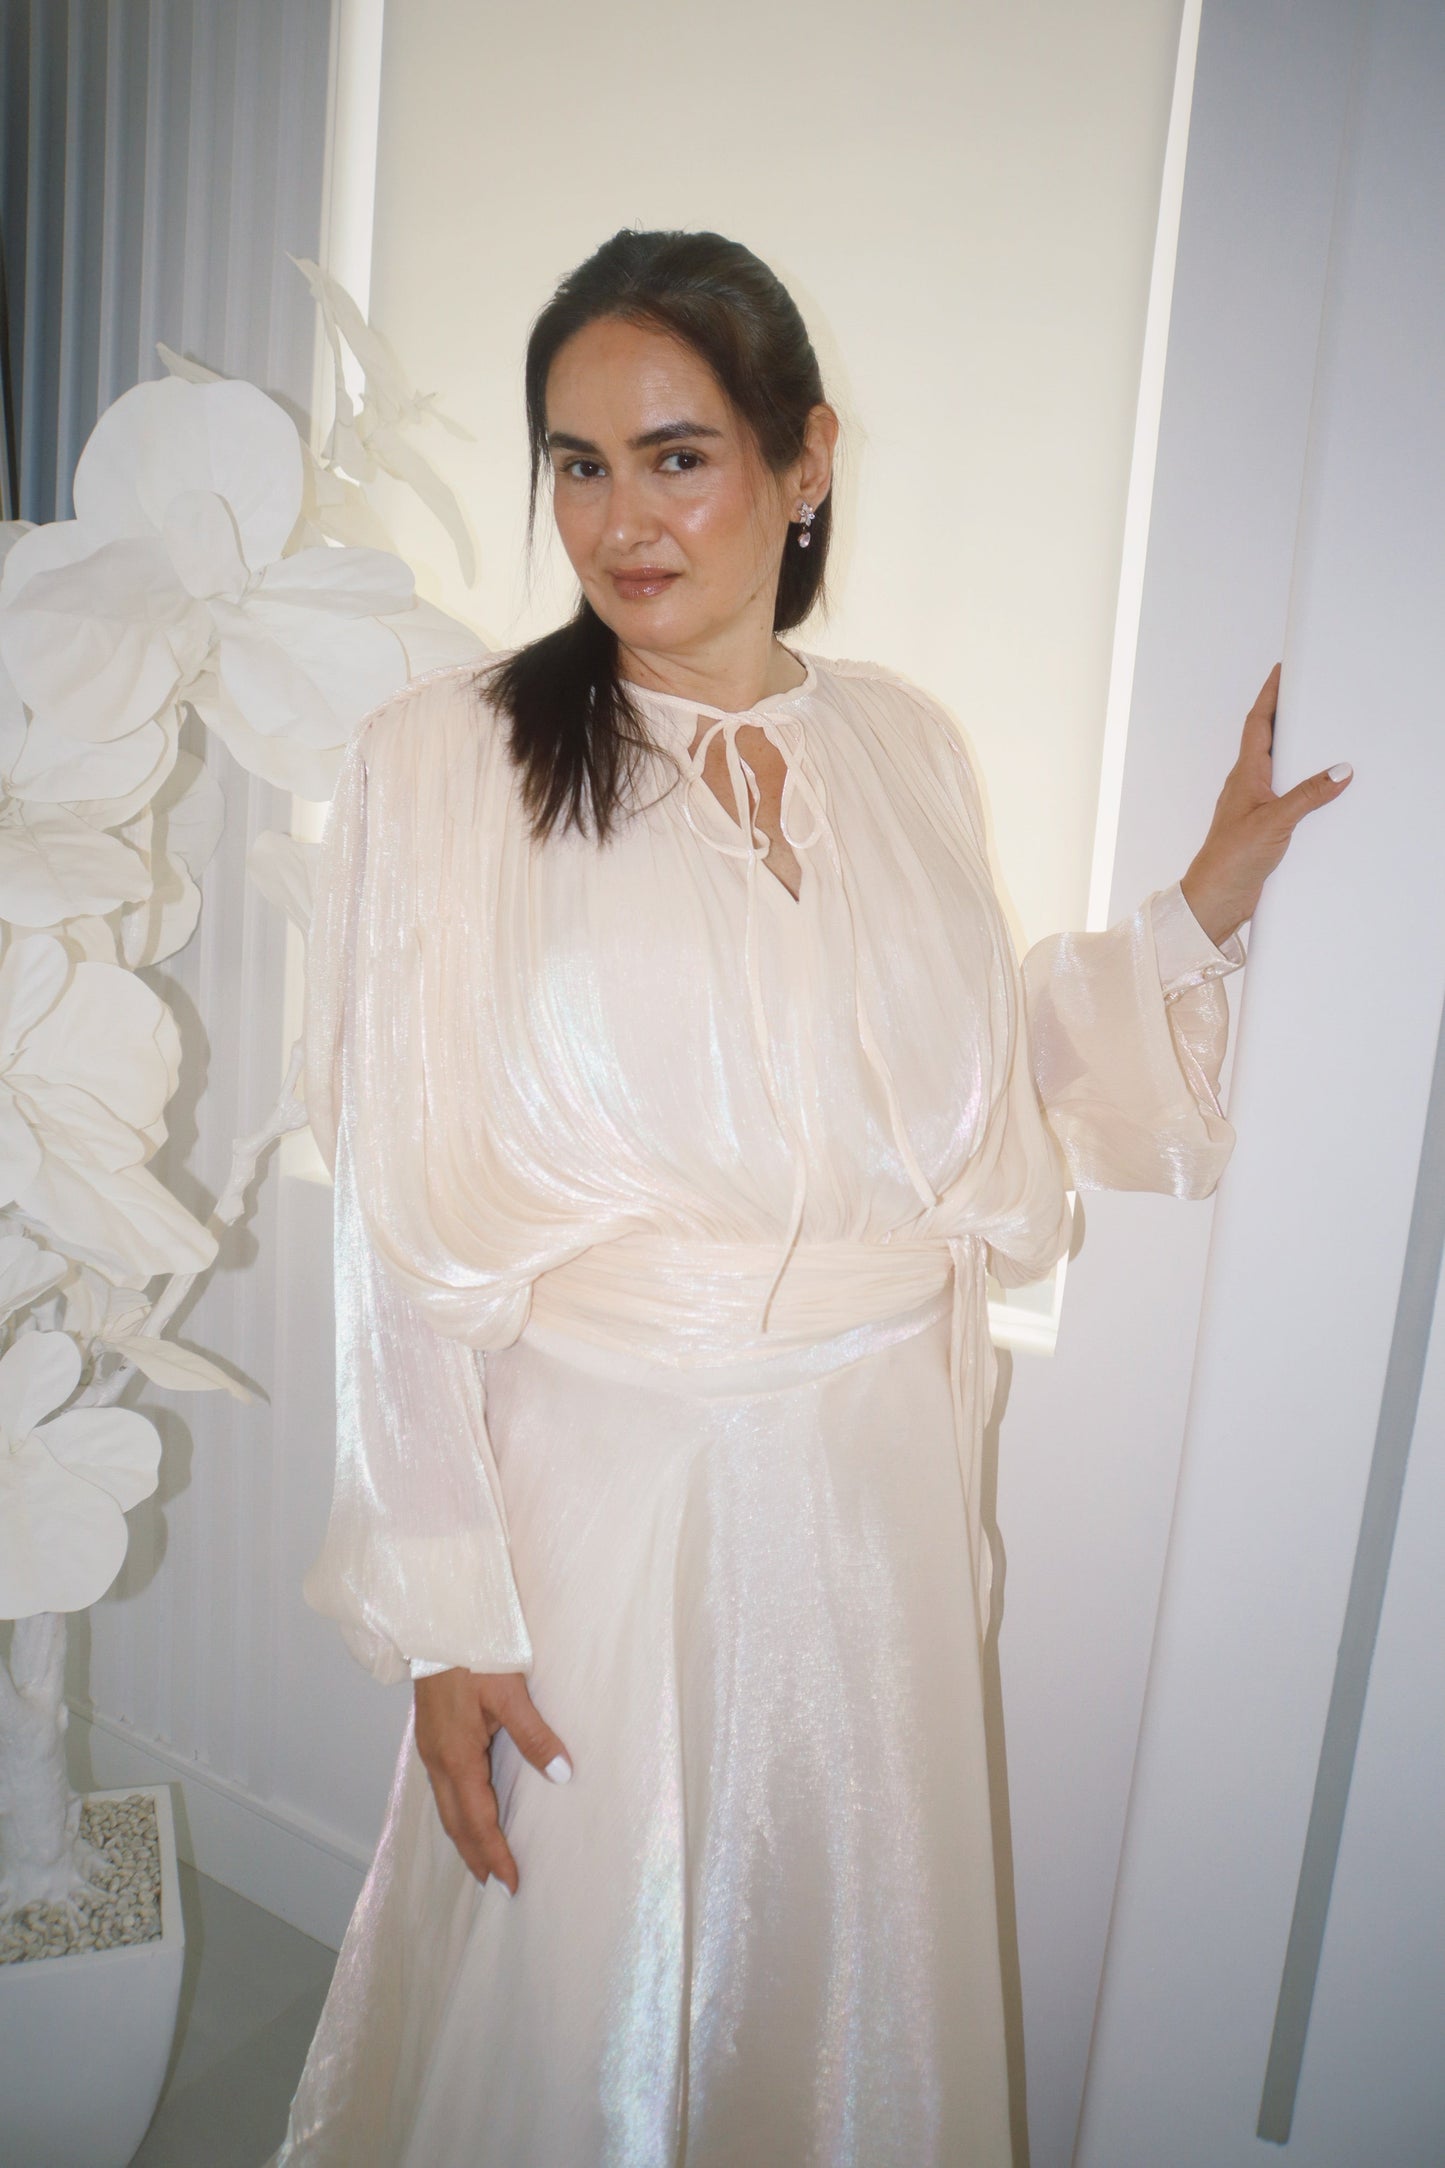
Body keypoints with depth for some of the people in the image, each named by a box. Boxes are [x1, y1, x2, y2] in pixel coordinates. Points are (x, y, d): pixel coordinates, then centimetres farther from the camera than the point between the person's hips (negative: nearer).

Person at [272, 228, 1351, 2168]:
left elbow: (971, 1099, 10)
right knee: (564, 2001, 16)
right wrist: (443, 1621, -10)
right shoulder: (444, 758, -10)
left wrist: (1204, 906, 7)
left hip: (876, 1480, 4)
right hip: (596, 1488, -3)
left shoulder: (907, 748, 3)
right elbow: (404, 1237, -10)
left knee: (842, 1981, 22)